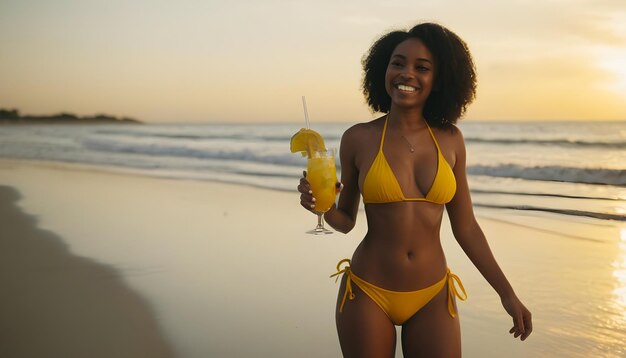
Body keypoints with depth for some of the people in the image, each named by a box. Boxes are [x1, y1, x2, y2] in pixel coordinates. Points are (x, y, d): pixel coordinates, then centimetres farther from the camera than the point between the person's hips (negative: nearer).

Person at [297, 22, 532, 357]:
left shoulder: (450, 140, 0)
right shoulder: (358, 138, -5)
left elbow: (465, 227, 6)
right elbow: (346, 220, 4)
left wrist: (507, 293, 6)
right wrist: (323, 206, -17)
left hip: (432, 299, 2)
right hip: (367, 294, -1)